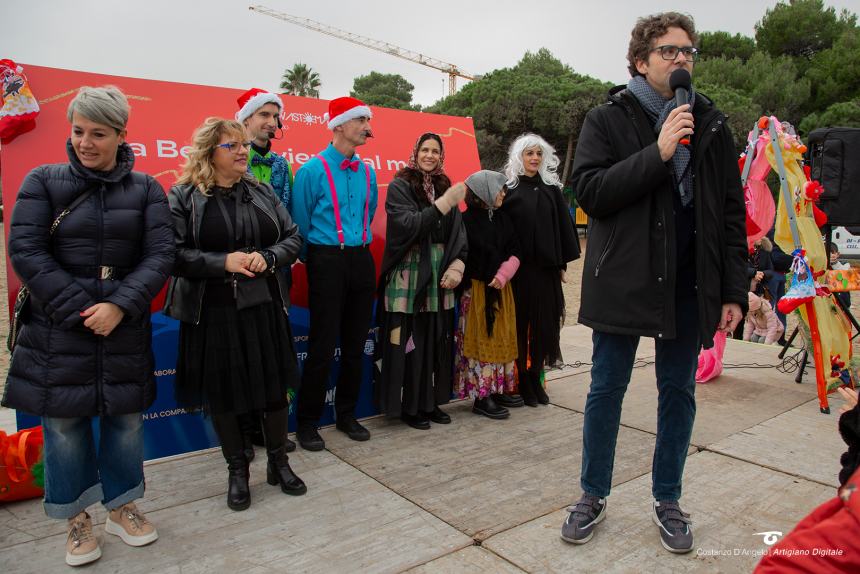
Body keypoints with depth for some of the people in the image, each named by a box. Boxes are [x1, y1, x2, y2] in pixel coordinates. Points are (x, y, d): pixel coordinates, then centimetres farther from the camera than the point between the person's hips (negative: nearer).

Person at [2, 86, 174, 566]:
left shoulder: (145, 189, 2)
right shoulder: (44, 181, 1)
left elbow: (161, 255, -5)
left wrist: (120, 306, -17)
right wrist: (79, 310, -14)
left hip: (125, 327, 1)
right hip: (59, 330, -1)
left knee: (127, 419, 10)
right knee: (65, 423, 7)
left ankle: (121, 507, 32)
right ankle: (77, 518, 29)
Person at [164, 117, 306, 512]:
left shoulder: (261, 192, 8)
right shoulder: (183, 196, -3)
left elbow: (293, 238, 7)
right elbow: (175, 253, -11)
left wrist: (268, 257, -13)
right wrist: (223, 262, -22)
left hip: (264, 306, 3)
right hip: (212, 312, -3)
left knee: (275, 385, 9)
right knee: (223, 392, 7)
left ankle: (279, 463, 29)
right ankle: (237, 471, 28)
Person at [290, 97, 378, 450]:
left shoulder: (367, 172, 10)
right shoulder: (312, 170, -7)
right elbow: (300, 223, -2)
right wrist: (316, 260, 4)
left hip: (361, 260, 6)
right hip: (327, 262, -5)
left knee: (355, 344, 11)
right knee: (322, 348, -4)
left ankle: (346, 415, 26)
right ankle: (307, 423, 13)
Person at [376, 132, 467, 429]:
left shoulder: (444, 186, 13)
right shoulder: (400, 186, -2)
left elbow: (458, 232, 7)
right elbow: (407, 225, -16)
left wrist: (457, 266, -8)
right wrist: (444, 204, -21)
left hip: (441, 276, 5)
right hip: (409, 275, -5)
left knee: (437, 341, 9)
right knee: (411, 343, -1)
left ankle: (431, 402, 22)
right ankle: (409, 406, 12)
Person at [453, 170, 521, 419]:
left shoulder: (503, 218, 9)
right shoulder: (467, 220, -9)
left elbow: (514, 253, 5)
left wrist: (502, 276, -10)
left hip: (501, 288, 6)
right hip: (476, 289, -6)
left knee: (501, 339, 9)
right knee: (481, 340, -2)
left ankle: (497, 389, 20)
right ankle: (481, 396, 4)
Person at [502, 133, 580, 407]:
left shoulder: (551, 188, 10)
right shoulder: (508, 187, 0)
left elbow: (563, 225, 9)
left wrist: (562, 263, 4)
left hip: (546, 267, 4)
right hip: (519, 267, -3)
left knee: (544, 322, 6)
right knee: (520, 322, 2)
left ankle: (535, 378, 19)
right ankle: (522, 380, 13)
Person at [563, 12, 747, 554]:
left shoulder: (712, 124, 9)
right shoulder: (607, 120, 1)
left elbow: (732, 212, 7)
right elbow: (589, 192, -12)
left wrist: (734, 292, 1)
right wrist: (657, 153, -20)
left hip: (689, 285, 3)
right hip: (623, 280, -2)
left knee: (678, 393, 11)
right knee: (606, 389, 6)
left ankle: (667, 500, 29)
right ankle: (594, 496, 24)